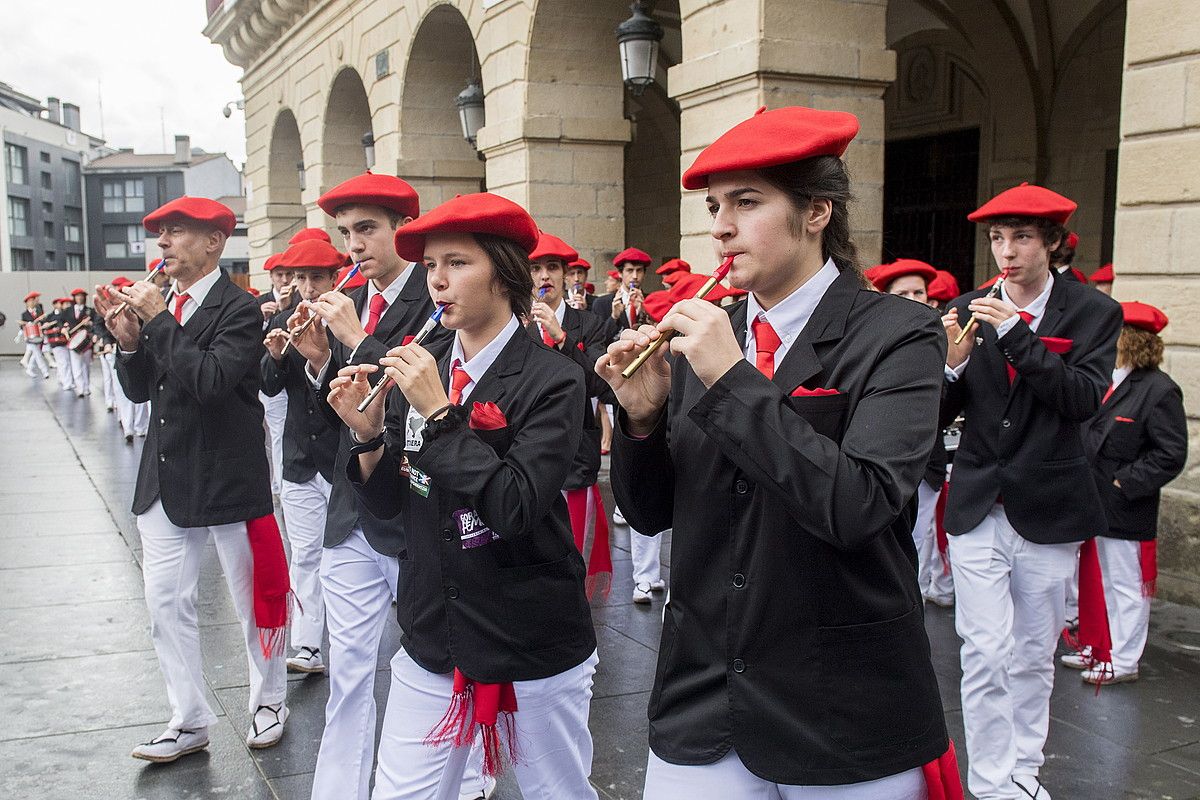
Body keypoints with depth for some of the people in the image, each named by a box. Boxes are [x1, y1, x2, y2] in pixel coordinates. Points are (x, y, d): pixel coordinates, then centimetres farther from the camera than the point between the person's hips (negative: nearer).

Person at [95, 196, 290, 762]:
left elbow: (210, 380, -27)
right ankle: (189, 721, 22)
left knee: (253, 599, 9)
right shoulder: (160, 304, 7)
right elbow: (140, 390, 10)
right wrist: (129, 340, -7)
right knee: (166, 604, 9)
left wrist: (158, 321, -24)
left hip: (227, 477, -6)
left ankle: (269, 703, 30)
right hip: (166, 477, 7)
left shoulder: (238, 310, -13)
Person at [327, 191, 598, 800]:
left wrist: (439, 414, -23)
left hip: (534, 651, -4)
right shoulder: (421, 372, 3)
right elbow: (390, 503, 6)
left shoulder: (551, 380, -13)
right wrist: (368, 433, -11)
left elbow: (518, 505, -24)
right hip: (431, 643, 4)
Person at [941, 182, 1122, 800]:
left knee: (1034, 654, 12)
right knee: (987, 652, -5)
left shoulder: (1092, 312, -1)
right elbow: (940, 416, 0)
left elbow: (1085, 399, -16)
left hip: (1047, 509, 0)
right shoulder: (968, 311, 2)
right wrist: (954, 362, -19)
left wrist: (1018, 336, -23)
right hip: (977, 506, 0)